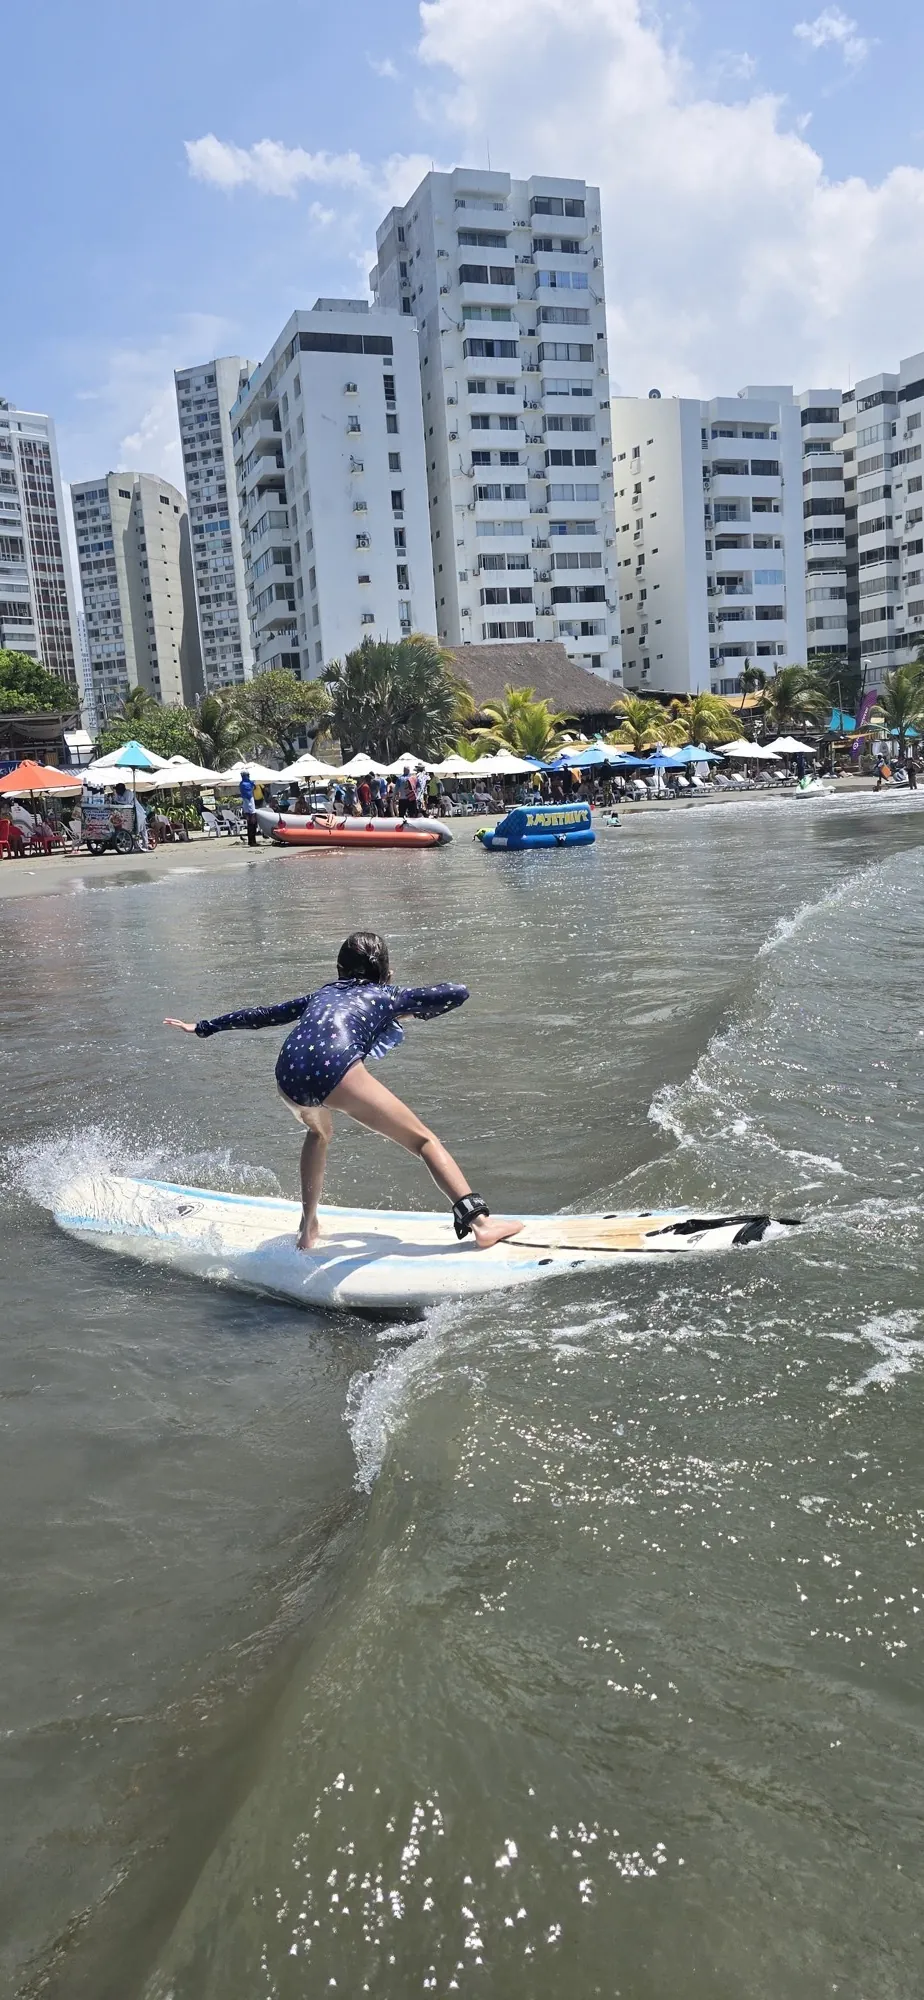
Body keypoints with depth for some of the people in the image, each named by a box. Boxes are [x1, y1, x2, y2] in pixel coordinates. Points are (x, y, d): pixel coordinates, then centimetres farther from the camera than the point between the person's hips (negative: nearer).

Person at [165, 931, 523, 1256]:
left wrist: (202, 1027, 55)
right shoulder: (387, 995, 26)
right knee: (424, 1140, 2)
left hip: (288, 1074, 5)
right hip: (335, 1067, -5)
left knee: (319, 1132, 37)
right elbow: (458, 993, 24)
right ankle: (478, 1221, -12)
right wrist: (415, 1013, 40)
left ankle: (308, 1229, 35)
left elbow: (261, 1014, 44)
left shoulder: (322, 994, 36)